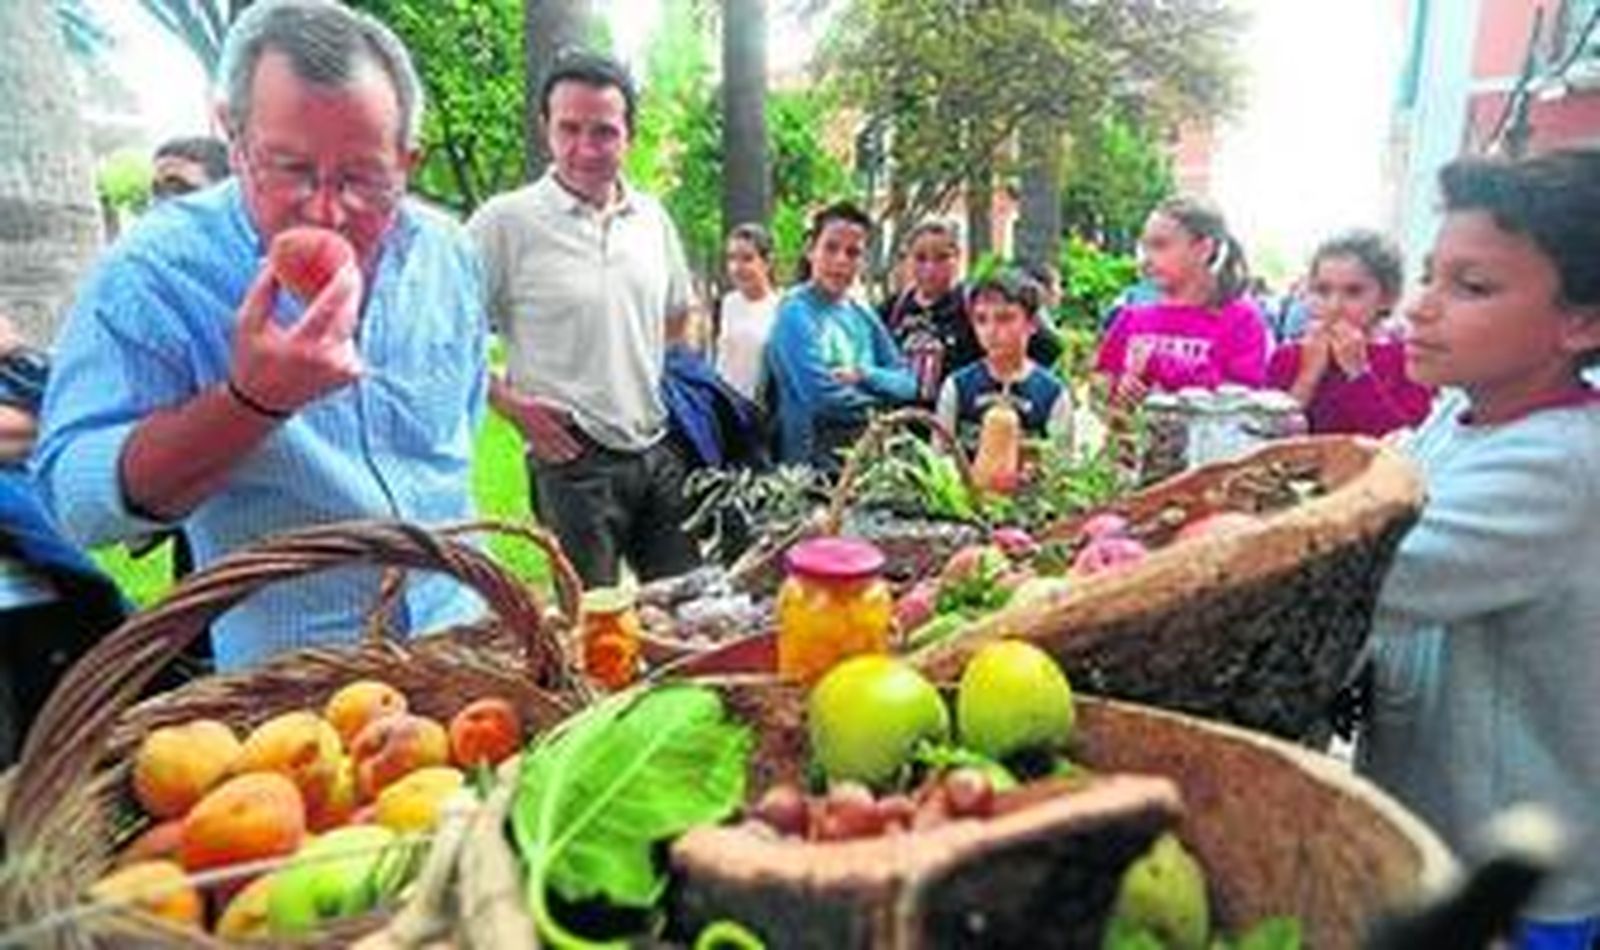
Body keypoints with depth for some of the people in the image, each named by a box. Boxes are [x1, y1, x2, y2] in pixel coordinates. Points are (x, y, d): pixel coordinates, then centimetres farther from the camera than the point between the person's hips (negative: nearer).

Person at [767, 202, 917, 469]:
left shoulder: (862, 315, 10)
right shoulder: (795, 311, -8)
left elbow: (906, 383, 6)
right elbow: (822, 396, -18)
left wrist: (863, 374, -12)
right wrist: (880, 409, -4)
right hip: (816, 458, -6)